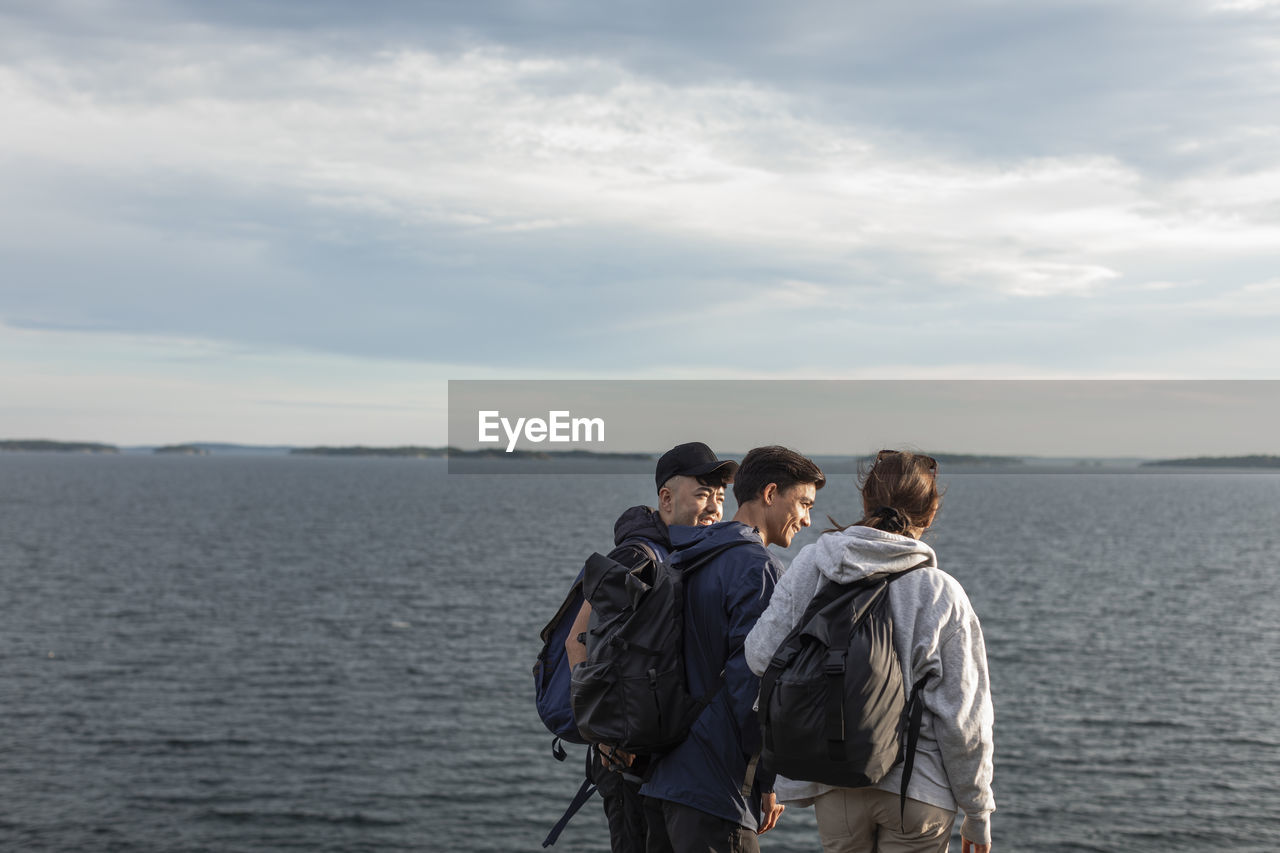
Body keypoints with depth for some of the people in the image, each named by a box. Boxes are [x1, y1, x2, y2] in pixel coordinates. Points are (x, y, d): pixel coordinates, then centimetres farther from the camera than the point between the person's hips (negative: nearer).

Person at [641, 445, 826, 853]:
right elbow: (751, 679, -19)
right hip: (714, 788, -9)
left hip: (663, 776, 9)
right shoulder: (757, 566, -13)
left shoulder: (691, 559, 15)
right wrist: (768, 780, -11)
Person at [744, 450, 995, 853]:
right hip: (918, 788, -2)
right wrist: (978, 813, 5)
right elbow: (964, 716, -6)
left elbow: (761, 654, -4)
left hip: (834, 784, 2)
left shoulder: (811, 566, -4)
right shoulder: (942, 593, -9)